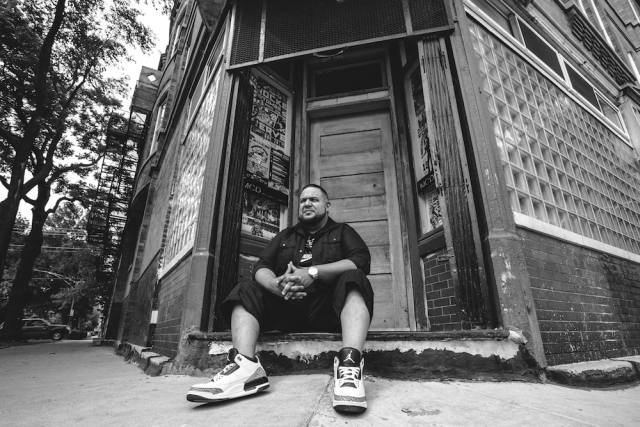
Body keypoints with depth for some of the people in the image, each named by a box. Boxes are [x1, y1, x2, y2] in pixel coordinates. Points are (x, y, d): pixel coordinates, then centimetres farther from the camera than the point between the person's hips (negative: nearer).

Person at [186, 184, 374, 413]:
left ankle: (349, 364, -44)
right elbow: (262, 268, 8)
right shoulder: (284, 236, 22)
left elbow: (361, 261, -6)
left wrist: (312, 272, -18)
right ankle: (245, 366, -31)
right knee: (246, 291, -11)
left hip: (327, 308, -3)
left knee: (352, 280, -27)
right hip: (287, 307, 3)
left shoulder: (342, 232, 14)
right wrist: (277, 285, -18)